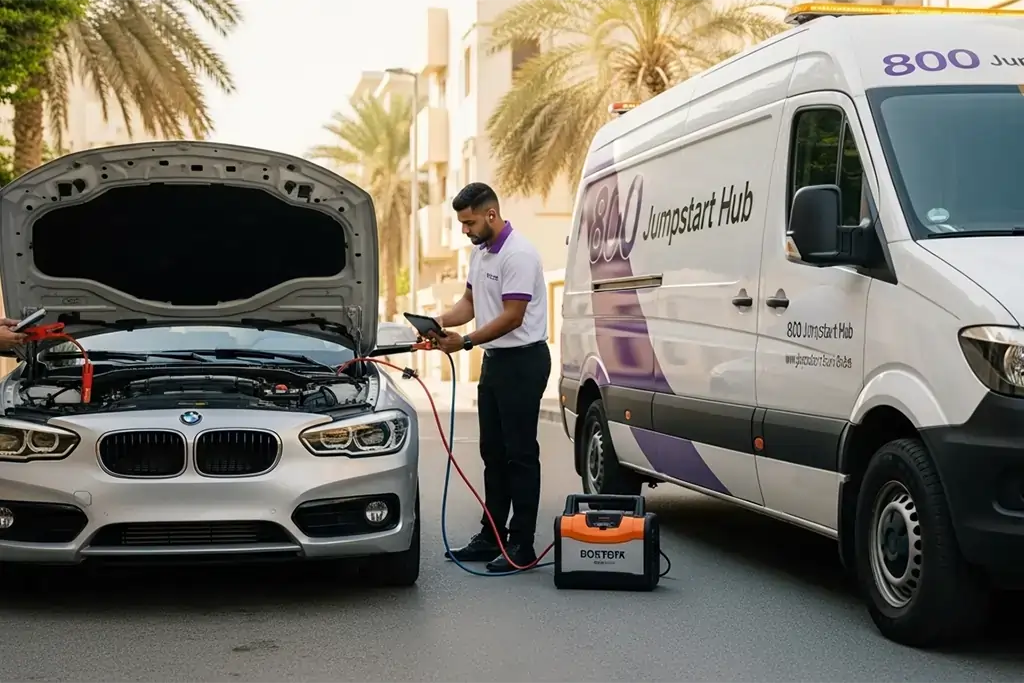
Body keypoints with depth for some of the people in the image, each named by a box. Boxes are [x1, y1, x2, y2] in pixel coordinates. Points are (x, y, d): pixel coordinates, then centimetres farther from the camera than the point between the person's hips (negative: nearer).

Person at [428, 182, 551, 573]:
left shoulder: (518, 254, -20)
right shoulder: (480, 253, 11)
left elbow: (512, 316, -23)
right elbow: (470, 302, 18)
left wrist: (466, 342, -21)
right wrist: (440, 322, 0)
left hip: (522, 361, -10)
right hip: (495, 360, 10)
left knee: (520, 455, -5)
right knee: (493, 453, 13)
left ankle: (522, 544, -1)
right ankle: (492, 536, 20)